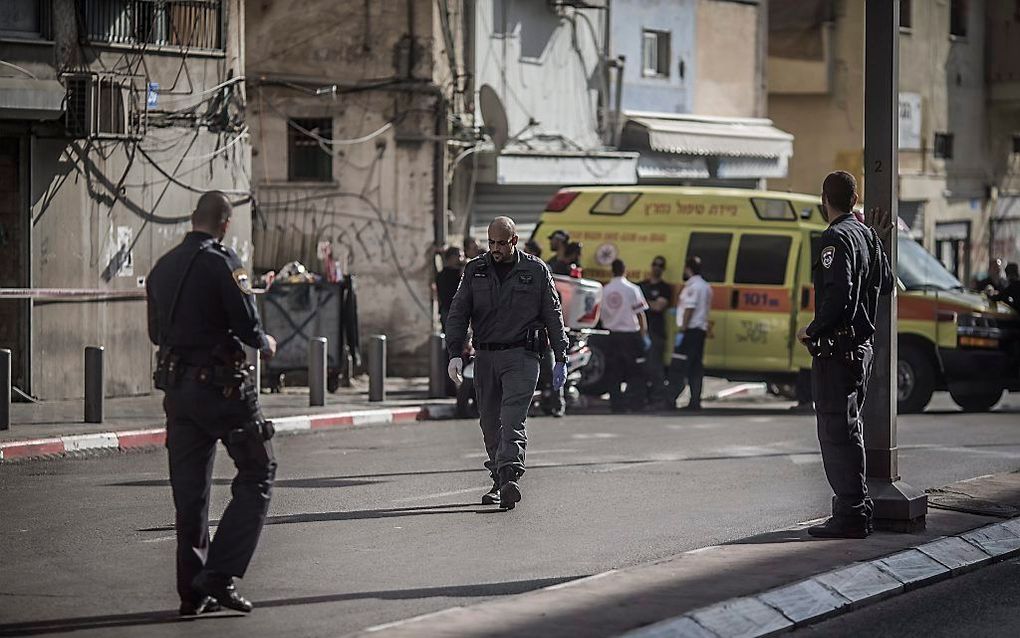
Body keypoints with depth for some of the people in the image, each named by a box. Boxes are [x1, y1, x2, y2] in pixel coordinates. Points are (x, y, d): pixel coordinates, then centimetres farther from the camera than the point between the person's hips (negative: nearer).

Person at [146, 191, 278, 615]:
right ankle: (220, 576, -7)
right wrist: (265, 345, 6)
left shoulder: (162, 267, 11)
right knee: (257, 474, 3)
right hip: (221, 385, -7)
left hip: (175, 386, 7)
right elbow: (247, 325, -14)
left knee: (189, 489, 10)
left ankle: (193, 589, 10)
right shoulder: (222, 262, -11)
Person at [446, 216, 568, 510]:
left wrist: (560, 358, 5)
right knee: (490, 424, 6)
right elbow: (458, 314, 8)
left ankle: (509, 477, -28)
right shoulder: (475, 270, 9)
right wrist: (455, 353, -4)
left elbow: (553, 316, 8)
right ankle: (500, 482, 16)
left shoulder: (535, 270, 4)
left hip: (521, 356, -4)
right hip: (485, 356, 4)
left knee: (512, 421, -17)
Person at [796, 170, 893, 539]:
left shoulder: (837, 238, -15)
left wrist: (813, 330, -13)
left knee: (838, 433, -8)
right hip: (861, 347, 10)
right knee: (849, 431, 18)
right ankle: (856, 509, 24)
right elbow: (886, 284, 22)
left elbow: (838, 293, -25)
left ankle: (850, 516, -9)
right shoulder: (866, 236, 13)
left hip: (837, 351, -10)